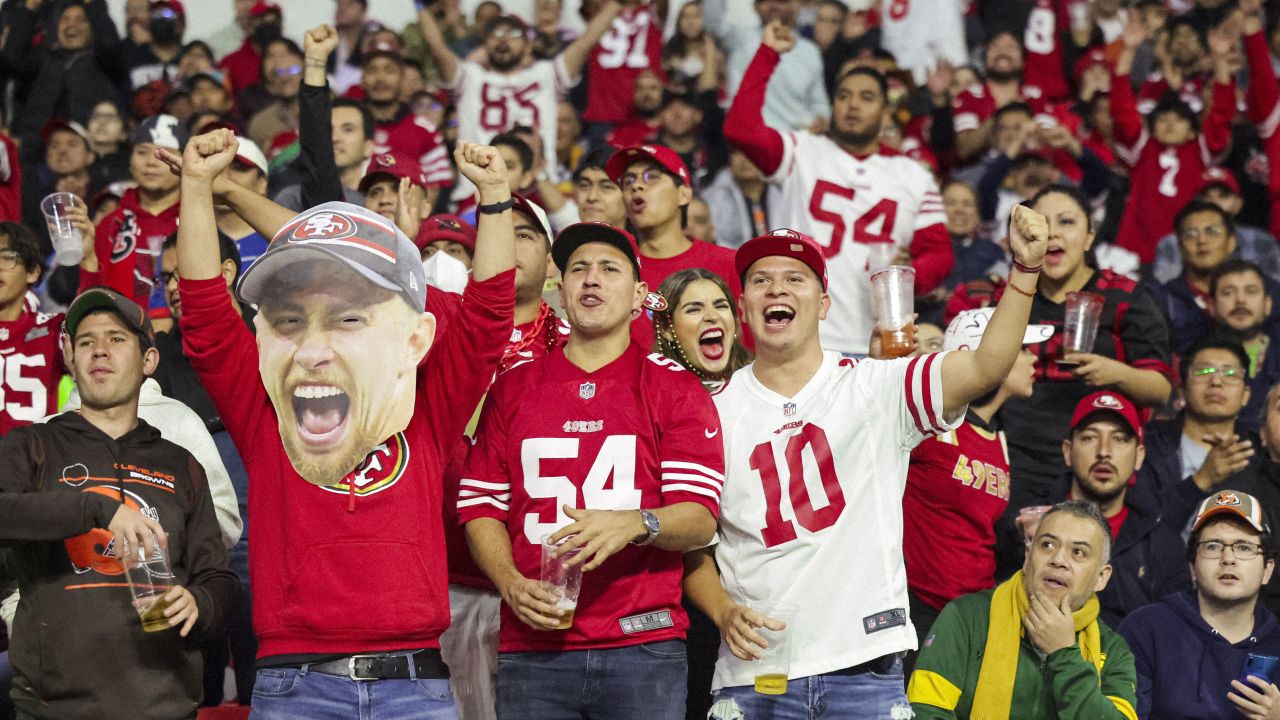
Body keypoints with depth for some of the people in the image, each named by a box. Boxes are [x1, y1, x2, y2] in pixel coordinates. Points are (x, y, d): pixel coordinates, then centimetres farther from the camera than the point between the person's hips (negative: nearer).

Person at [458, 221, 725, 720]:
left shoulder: (675, 389, 7)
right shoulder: (514, 389, 14)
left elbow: (699, 517, -2)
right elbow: (481, 506, 10)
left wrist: (635, 524, -22)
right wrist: (512, 584, -7)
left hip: (642, 645, -1)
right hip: (532, 646, 2)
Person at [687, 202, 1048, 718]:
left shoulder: (875, 388, 3)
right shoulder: (717, 411, 7)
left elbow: (987, 367, -12)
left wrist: (1024, 269, -24)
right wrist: (725, 612, -8)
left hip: (865, 670, -1)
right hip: (752, 672, 1)